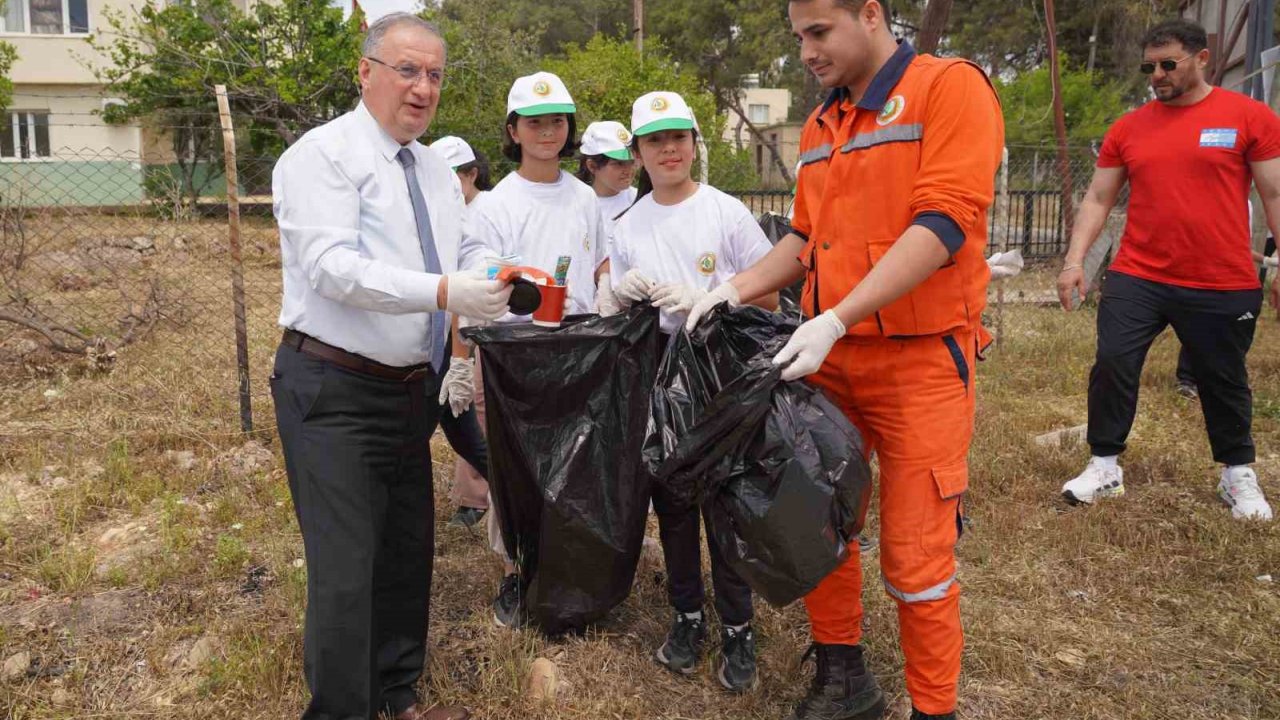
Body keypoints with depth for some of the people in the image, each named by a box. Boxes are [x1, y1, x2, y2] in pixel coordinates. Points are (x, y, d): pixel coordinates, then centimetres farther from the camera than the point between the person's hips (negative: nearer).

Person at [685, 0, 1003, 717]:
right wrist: (737, 288, 4)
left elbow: (943, 224, -18)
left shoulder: (951, 88, -7)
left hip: (921, 360, -6)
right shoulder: (820, 126, 13)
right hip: (828, 357, 7)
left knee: (916, 558, 0)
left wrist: (835, 319, -25)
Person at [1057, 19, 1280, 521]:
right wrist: (1074, 261, -2)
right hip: (1136, 279, 2)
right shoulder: (1128, 128, 6)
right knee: (1112, 365, -4)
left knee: (1224, 382, 11)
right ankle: (1105, 466, 11)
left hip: (1222, 286, -2)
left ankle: (1238, 474, 31)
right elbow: (1097, 199, 8)